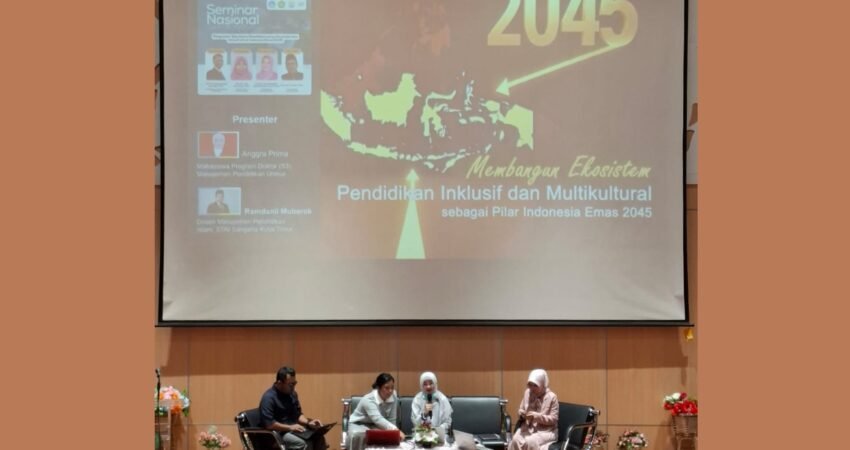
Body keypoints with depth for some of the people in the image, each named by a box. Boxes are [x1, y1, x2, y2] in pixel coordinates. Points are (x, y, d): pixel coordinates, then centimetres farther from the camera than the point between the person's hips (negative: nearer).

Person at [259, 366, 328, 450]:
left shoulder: (292, 394, 10)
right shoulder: (269, 397, -15)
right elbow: (268, 424, -22)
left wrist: (308, 423, -1)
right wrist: (290, 427, -22)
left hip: (293, 429, 8)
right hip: (278, 433, -8)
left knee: (318, 437, -18)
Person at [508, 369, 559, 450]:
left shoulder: (552, 397, -9)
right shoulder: (527, 393, 5)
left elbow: (553, 419, -10)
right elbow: (521, 410, 16)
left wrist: (536, 416, -22)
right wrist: (522, 414, -9)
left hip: (546, 430, -4)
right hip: (528, 428, 4)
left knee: (530, 442, -35)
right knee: (516, 440, -28)